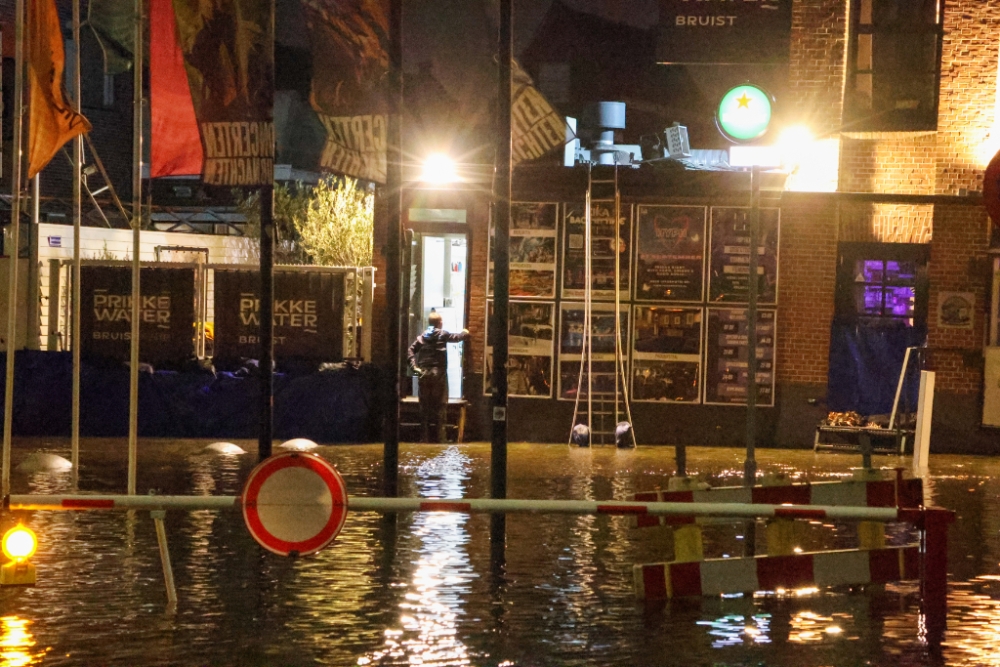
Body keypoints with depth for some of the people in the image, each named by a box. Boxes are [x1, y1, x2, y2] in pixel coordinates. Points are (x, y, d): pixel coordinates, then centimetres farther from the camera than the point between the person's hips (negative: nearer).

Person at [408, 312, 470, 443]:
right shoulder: (443, 334, -2)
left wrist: (414, 366, -1)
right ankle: (440, 437, -2)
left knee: (425, 405, 6)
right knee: (440, 405, 1)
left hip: (423, 373, 3)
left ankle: (425, 438, 7)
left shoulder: (422, 336, 7)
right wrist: (465, 333, 30)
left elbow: (411, 350, 0)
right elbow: (457, 338, 10)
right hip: (438, 373, -3)